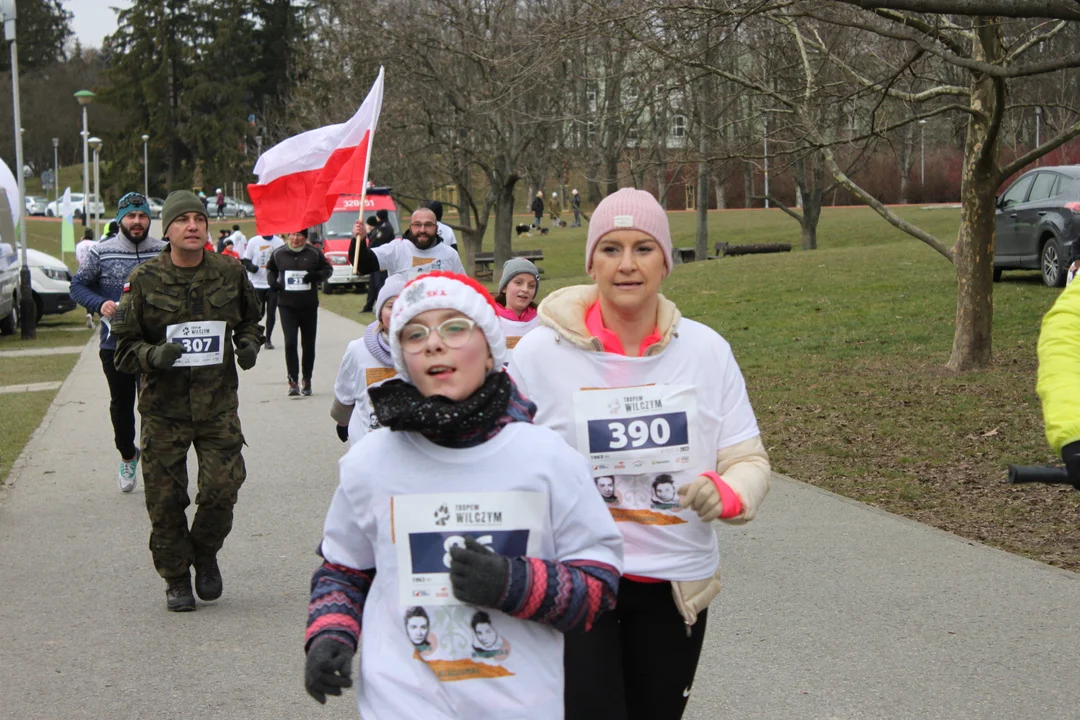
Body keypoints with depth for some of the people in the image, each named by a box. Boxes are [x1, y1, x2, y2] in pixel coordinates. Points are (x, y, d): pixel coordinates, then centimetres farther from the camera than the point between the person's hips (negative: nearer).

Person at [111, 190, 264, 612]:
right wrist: (153, 355, -20)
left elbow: (250, 319, 21)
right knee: (165, 499, 2)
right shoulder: (145, 281, -4)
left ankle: (205, 553, 22)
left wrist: (249, 344, 0)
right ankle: (176, 580, 21)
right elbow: (124, 345, 0)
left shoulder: (229, 273, 3)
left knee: (224, 486, -8)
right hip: (163, 406, -1)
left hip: (218, 402, 1)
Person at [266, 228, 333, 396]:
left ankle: (307, 381, 22)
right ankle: (293, 381, -6)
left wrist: (317, 275, -13)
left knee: (308, 344, 8)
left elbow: (328, 269, 8)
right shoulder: (278, 254, 2)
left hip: (309, 306, 0)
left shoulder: (314, 253, -2)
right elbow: (270, 269, 20)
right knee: (290, 342, -12)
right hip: (286, 306, 0)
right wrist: (272, 281, 0)